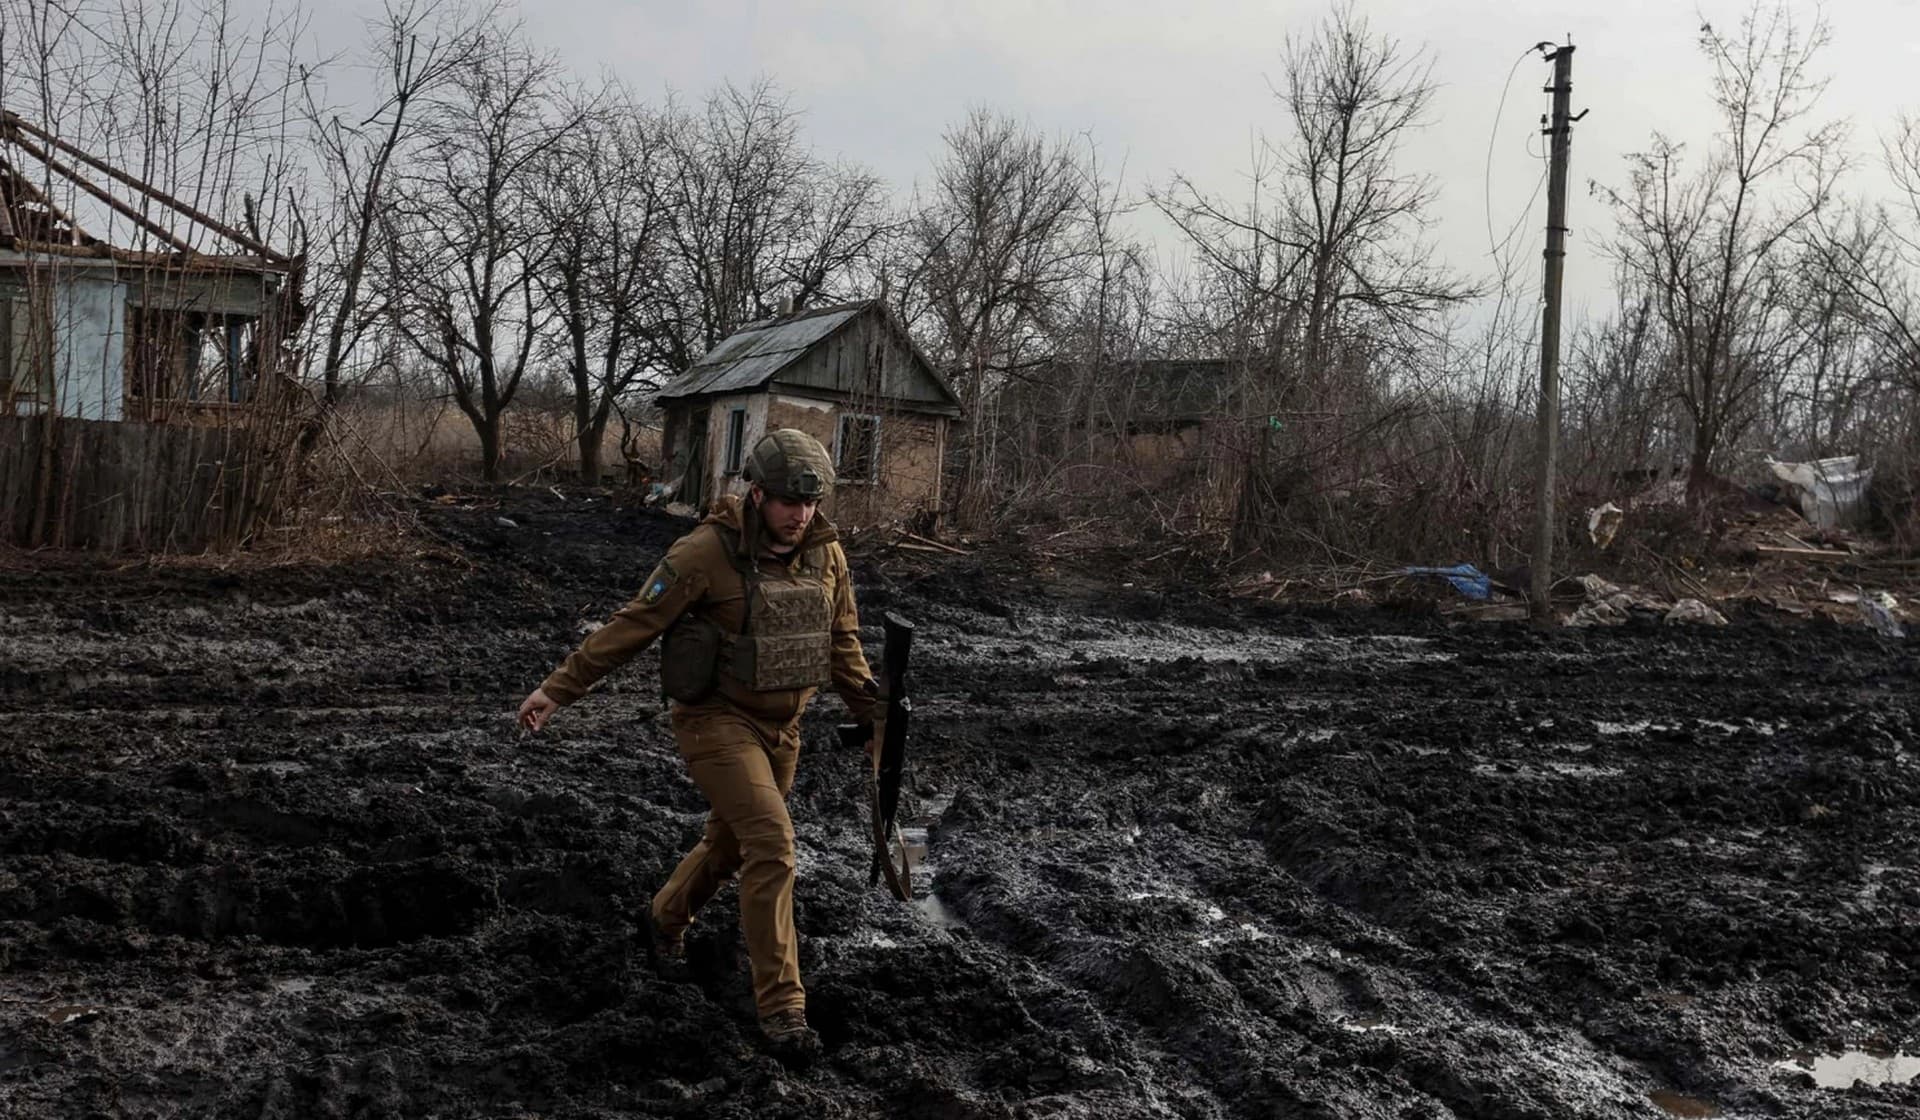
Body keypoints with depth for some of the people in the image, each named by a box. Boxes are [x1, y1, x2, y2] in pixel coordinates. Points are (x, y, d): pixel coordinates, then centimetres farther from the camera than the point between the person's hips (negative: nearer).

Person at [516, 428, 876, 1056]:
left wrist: (875, 717, 12)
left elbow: (842, 642, 12)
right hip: (717, 719, -6)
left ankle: (667, 917, 51)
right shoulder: (709, 551, -19)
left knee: (729, 845, 21)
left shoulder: (826, 553, -1)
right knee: (772, 844, -18)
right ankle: (781, 1004, -8)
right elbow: (633, 626, -16)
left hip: (781, 728, 6)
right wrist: (557, 690, -16)